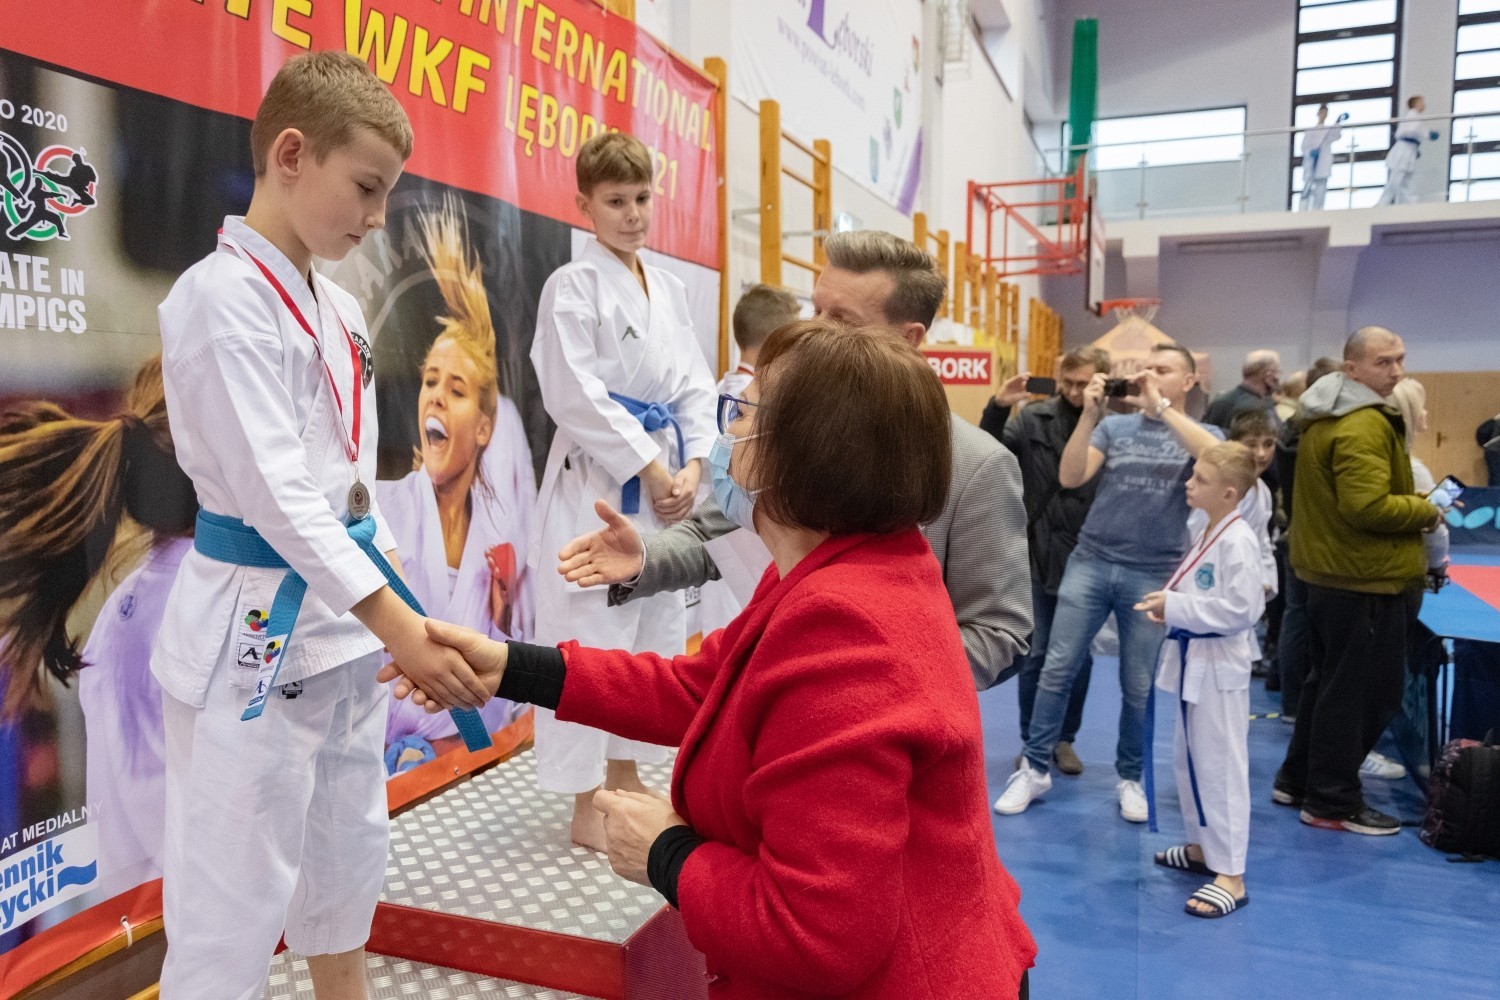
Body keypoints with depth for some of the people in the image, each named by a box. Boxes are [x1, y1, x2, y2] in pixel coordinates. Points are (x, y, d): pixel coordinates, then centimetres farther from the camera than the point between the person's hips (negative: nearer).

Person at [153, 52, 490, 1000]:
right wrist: (399, 624, -29)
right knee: (236, 897, 2)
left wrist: (393, 616, 13)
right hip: (253, 632, -8)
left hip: (343, 620, 8)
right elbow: (273, 488, -24)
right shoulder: (221, 297, -15)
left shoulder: (338, 306, 10)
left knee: (349, 858, 21)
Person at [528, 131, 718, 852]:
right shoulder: (572, 286, -7)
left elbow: (694, 383, 11)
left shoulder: (668, 289, 13)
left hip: (666, 482, 7)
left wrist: (691, 467, -4)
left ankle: (626, 777, 31)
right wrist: (648, 466, -15)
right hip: (596, 483, -7)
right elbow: (574, 395, -15)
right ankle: (586, 808, 12)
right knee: (591, 636, -3)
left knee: (657, 630, 14)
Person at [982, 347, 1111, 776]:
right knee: (1035, 654, 8)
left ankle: (1065, 738, 29)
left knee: (1079, 657, 12)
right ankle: (1032, 740, 23)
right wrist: (997, 407, -16)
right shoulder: (1033, 418, -1)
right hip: (1039, 556, 0)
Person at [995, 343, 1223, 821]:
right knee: (1057, 669, 2)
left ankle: (1130, 777, 26)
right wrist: (1089, 413, -15)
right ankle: (1035, 768, 14)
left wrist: (1162, 407, -21)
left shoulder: (1199, 433, 4)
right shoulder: (1114, 426, 6)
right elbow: (1070, 477, -6)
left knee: (1138, 685, 9)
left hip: (1154, 576, -1)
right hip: (1091, 562, 1)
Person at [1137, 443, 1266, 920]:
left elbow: (1238, 610, -25)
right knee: (1189, 760, 19)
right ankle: (1205, 847, 35)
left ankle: (1230, 875, 6)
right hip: (1193, 661, 10)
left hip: (1219, 667, -10)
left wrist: (1174, 607, -23)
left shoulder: (1237, 541, -21)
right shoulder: (1206, 531, 9)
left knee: (1221, 766, -3)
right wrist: (1169, 603, 2)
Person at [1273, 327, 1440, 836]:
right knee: (1364, 691, 0)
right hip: (1366, 579, -11)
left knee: (1328, 682, 19)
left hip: (1332, 570, 11)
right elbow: (1368, 506, -30)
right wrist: (1427, 510, -13)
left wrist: (1414, 502, 12)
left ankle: (1297, 780, 29)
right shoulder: (1365, 425, -21)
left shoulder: (1325, 417, 12)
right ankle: (1332, 802, 10)